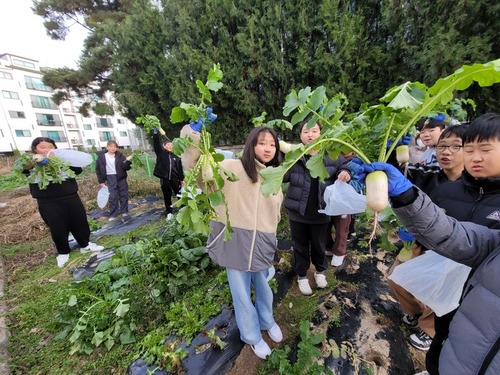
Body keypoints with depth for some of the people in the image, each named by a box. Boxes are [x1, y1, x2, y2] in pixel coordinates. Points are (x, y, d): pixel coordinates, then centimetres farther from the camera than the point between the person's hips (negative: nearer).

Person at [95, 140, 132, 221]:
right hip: (110, 179, -1)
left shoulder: (120, 155, -2)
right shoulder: (101, 156, -2)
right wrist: (101, 181, 3)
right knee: (113, 197, -1)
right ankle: (113, 214, 10)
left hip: (121, 178, 1)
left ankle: (124, 211, 22)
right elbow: (98, 169, 4)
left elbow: (125, 167, -6)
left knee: (124, 195, 8)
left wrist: (127, 161, -26)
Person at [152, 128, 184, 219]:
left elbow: (180, 169, 9)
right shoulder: (161, 153, 5)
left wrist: (182, 179, 6)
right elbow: (156, 144, -8)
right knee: (167, 196, 7)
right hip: (164, 179, -1)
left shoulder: (176, 157, 9)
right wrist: (155, 132, -18)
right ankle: (169, 212, 20)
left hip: (174, 179, 1)